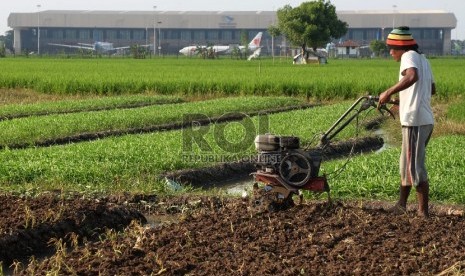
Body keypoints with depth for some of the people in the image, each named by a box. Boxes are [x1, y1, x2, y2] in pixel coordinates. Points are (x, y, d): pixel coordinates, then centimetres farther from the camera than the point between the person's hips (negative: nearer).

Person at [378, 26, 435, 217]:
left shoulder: (409, 56, -9)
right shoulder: (422, 59, 20)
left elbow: (412, 76, -32)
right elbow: (432, 89, 29)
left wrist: (389, 92, -28)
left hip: (415, 121, -10)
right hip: (425, 120, 10)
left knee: (415, 167, -5)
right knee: (407, 165, 18)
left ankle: (424, 212, -2)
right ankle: (401, 205, 27)